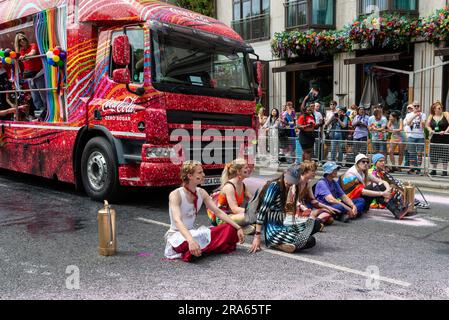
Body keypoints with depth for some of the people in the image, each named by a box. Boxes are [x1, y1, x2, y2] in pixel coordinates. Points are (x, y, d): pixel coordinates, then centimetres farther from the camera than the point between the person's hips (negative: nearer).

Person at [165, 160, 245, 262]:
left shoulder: (201, 193, 0)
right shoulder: (175, 195, -20)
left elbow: (218, 212, 0)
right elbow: (177, 220, -35)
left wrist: (238, 228, -11)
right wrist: (191, 240, -52)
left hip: (192, 233, 7)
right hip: (176, 235, -7)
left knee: (229, 229, -6)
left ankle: (199, 249, -10)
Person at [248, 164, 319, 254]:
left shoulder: (286, 189, 12)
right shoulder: (274, 186, -12)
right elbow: (263, 211, -18)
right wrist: (257, 236, -22)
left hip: (282, 226, 8)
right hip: (273, 229, -8)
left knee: (316, 224, -2)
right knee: (310, 241, -22)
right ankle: (273, 243, -5)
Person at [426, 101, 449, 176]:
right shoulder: (431, 117, 7)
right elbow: (427, 125, 11)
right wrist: (430, 130, -7)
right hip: (435, 138, 3)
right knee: (434, 155, 7)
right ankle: (434, 170, 19)